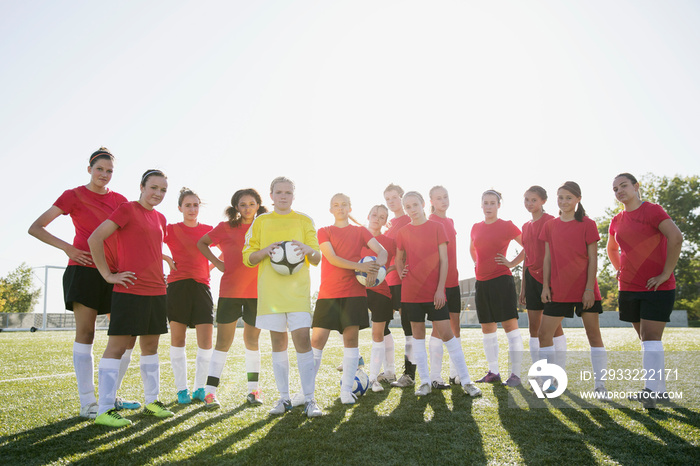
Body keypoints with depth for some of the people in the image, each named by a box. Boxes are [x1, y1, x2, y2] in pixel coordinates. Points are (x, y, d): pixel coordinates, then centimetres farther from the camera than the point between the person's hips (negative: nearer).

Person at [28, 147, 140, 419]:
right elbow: (35, 228, -2)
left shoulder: (119, 200, 13)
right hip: (84, 270, -5)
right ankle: (87, 404, 3)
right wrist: (67, 248, -11)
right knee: (85, 333, -4)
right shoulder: (74, 196, 2)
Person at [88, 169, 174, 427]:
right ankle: (104, 410, -1)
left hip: (156, 290, 8)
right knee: (117, 346, -5)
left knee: (151, 346, 12)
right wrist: (108, 275, -12)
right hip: (130, 289, -8)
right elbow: (95, 238, -12)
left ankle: (151, 401, 22)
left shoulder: (160, 218, 15)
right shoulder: (127, 209, -6)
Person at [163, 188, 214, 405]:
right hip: (178, 285, -1)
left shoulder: (208, 230, 10)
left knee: (206, 339, -5)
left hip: (201, 285, 1)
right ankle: (181, 389, 12)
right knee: (178, 337, 2)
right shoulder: (171, 229, 5)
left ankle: (200, 388, 6)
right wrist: (167, 259, -5)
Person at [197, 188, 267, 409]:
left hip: (257, 292, 2)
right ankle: (210, 391, 2)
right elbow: (201, 243, 13)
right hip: (230, 291, -2)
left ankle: (253, 390, 19)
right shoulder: (226, 228, 3)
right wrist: (217, 262, 2)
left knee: (252, 340, 10)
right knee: (223, 341, -1)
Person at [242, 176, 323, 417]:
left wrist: (308, 250, -16)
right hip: (270, 288, 1)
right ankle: (284, 398, 15)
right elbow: (247, 258, 8)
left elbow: (317, 258, 7)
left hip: (298, 288, -1)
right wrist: (265, 250, -12)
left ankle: (309, 400, -5)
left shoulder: (304, 221, 10)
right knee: (278, 342, 5)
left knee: (302, 338, -11)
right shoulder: (261, 221, 12)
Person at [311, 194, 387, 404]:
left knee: (351, 338, -3)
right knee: (317, 339, -4)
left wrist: (375, 268, -22)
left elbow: (382, 252, 0)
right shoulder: (324, 232, 8)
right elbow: (332, 258, -7)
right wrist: (360, 266, -18)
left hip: (354, 292, 1)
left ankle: (346, 390, 4)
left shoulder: (360, 232, 12)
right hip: (328, 293, -1)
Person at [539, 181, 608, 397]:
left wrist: (589, 288, -10)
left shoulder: (587, 224, -2)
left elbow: (593, 259, -4)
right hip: (558, 290, 3)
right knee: (544, 334, -1)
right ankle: (551, 381, 12)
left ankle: (600, 385, 15)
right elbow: (548, 258, 9)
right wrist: (545, 286, 2)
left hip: (585, 290, -3)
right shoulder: (550, 226, 7)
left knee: (593, 334, 4)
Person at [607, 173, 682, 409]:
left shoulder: (652, 210, -9)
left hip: (657, 287, -6)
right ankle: (660, 388, 20)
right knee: (646, 339, 11)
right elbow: (612, 249, 28)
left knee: (650, 337, -12)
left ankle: (650, 391, -11)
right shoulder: (617, 221, 10)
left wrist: (666, 273, -22)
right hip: (629, 288, 7)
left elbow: (676, 237, -23)